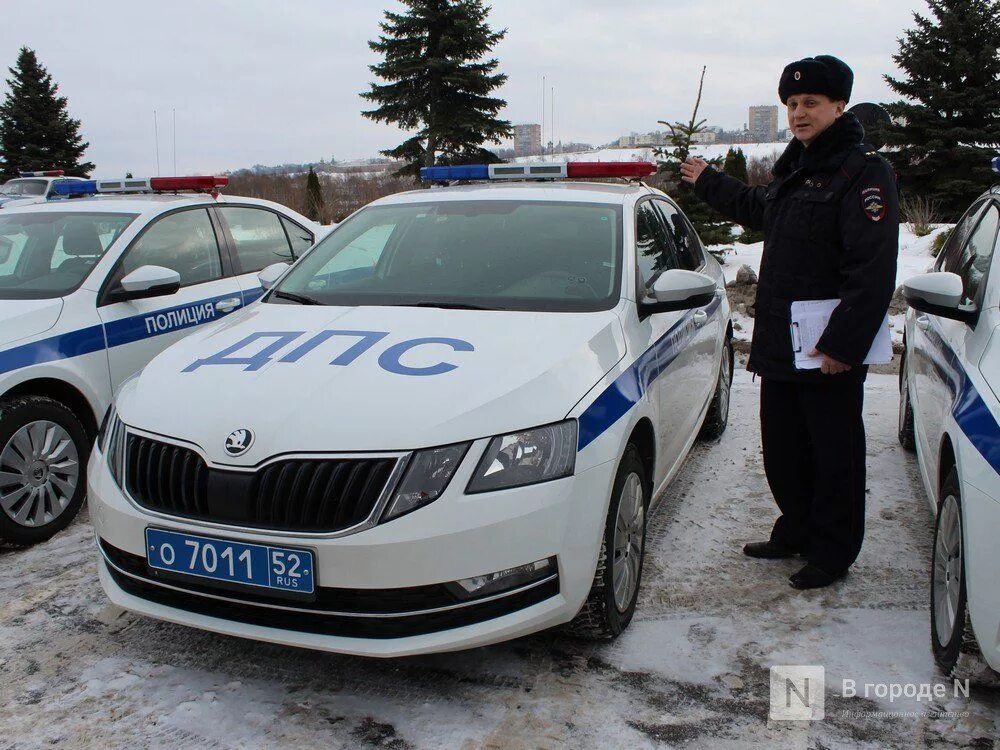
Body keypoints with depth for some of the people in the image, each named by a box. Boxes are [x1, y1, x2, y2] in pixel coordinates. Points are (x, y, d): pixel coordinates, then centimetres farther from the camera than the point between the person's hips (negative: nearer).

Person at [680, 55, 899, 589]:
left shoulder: (864, 171, -12)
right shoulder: (795, 170, 16)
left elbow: (873, 270, -20)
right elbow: (760, 211, 39)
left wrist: (843, 344, -25)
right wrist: (707, 183, 45)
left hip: (829, 352, -9)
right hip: (779, 345, 9)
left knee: (833, 455, 4)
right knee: (782, 450, 17)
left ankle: (832, 554, 19)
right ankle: (796, 533, 34)